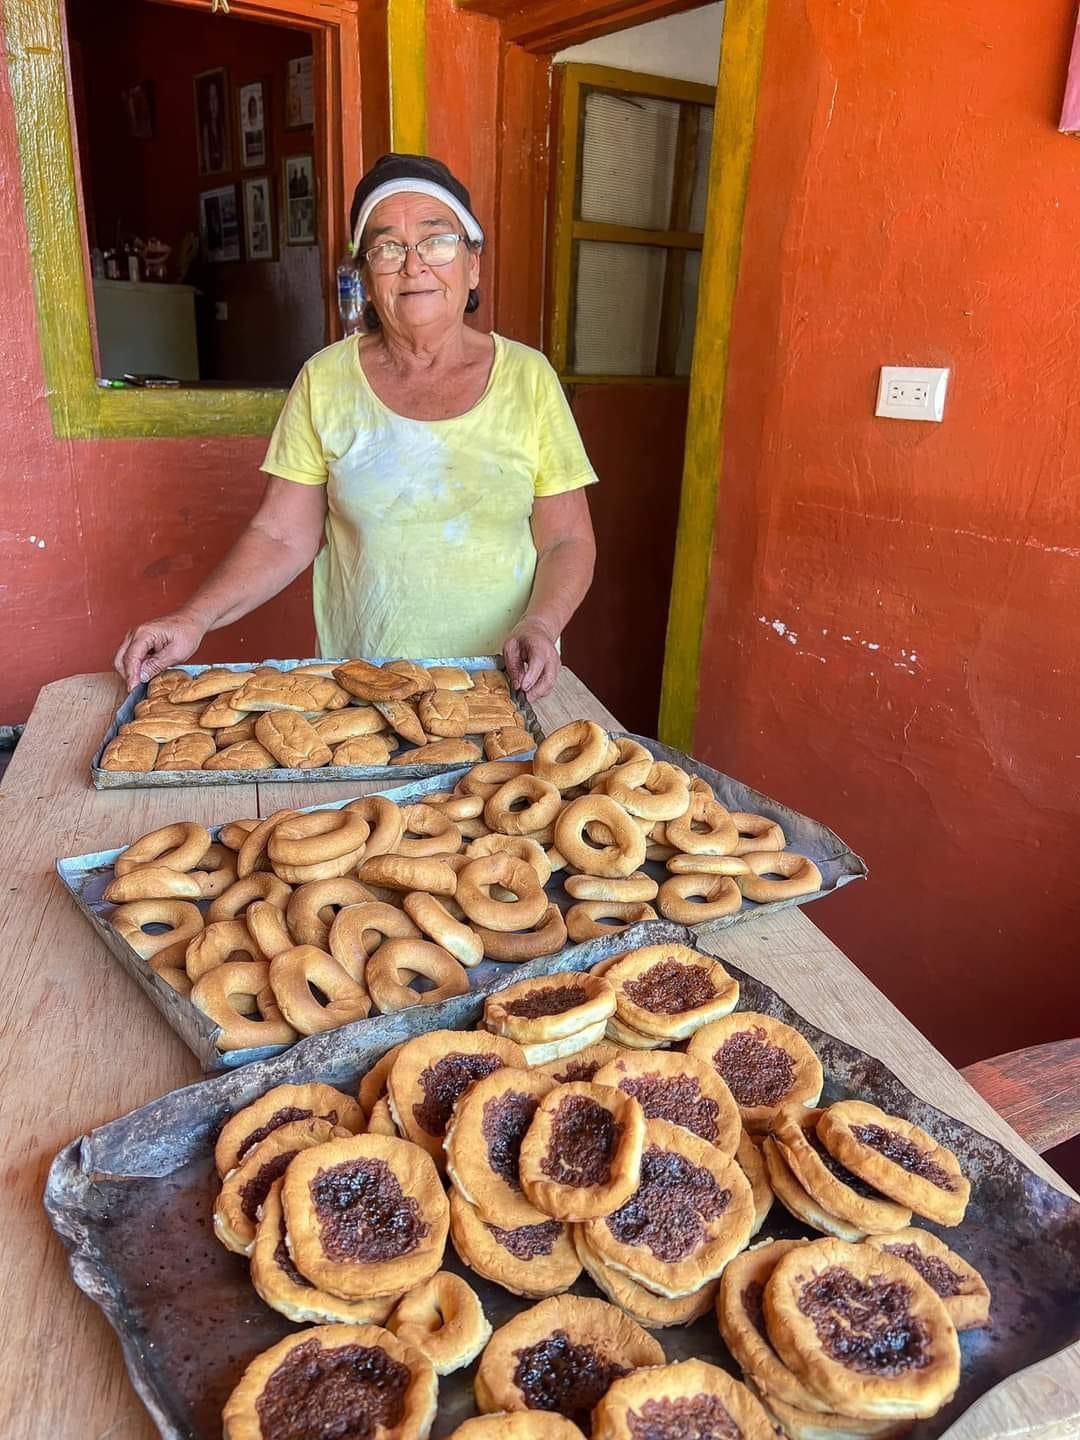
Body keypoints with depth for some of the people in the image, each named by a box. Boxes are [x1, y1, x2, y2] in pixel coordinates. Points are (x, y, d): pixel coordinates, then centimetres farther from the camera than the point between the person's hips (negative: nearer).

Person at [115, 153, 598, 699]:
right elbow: (282, 535, 0)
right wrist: (194, 620, -15)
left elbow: (568, 540, -1)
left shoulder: (528, 377, -2)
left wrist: (539, 624, -19)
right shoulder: (324, 381, -1)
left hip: (501, 682, 0)